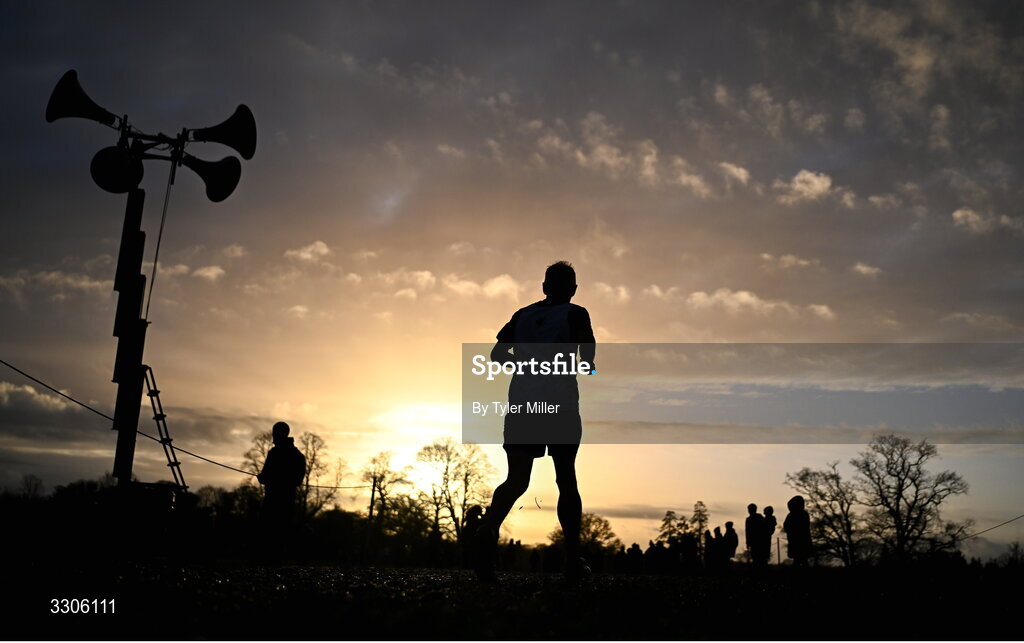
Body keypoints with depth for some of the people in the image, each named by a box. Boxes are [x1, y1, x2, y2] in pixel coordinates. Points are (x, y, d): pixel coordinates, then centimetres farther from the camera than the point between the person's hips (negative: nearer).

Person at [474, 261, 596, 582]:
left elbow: (496, 354, 14)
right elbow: (588, 355, -6)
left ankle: (489, 529, -31)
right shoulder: (575, 314, 5)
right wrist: (584, 365, 15)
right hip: (560, 404, -2)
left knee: (516, 480, -1)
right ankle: (572, 559, 12)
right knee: (566, 479, 10)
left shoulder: (522, 315, 16)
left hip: (521, 404, 3)